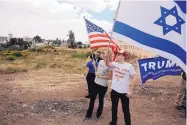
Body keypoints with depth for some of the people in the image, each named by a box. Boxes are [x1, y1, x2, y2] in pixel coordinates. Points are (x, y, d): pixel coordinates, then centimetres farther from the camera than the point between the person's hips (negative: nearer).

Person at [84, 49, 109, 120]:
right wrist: (96, 73, 1)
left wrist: (100, 76, -19)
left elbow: (109, 77, -19)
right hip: (96, 83, 6)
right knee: (92, 99, 11)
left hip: (103, 86, -6)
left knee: (101, 100, 12)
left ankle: (99, 115, 33)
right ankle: (88, 115, 26)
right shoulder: (100, 61, 2)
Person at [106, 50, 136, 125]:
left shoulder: (129, 66, -9)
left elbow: (133, 78, -8)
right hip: (114, 90, 3)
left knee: (125, 109, 10)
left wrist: (131, 91, -12)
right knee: (114, 107, 19)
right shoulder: (114, 64, -2)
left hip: (124, 92, -3)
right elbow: (107, 64, -23)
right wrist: (109, 56, -38)